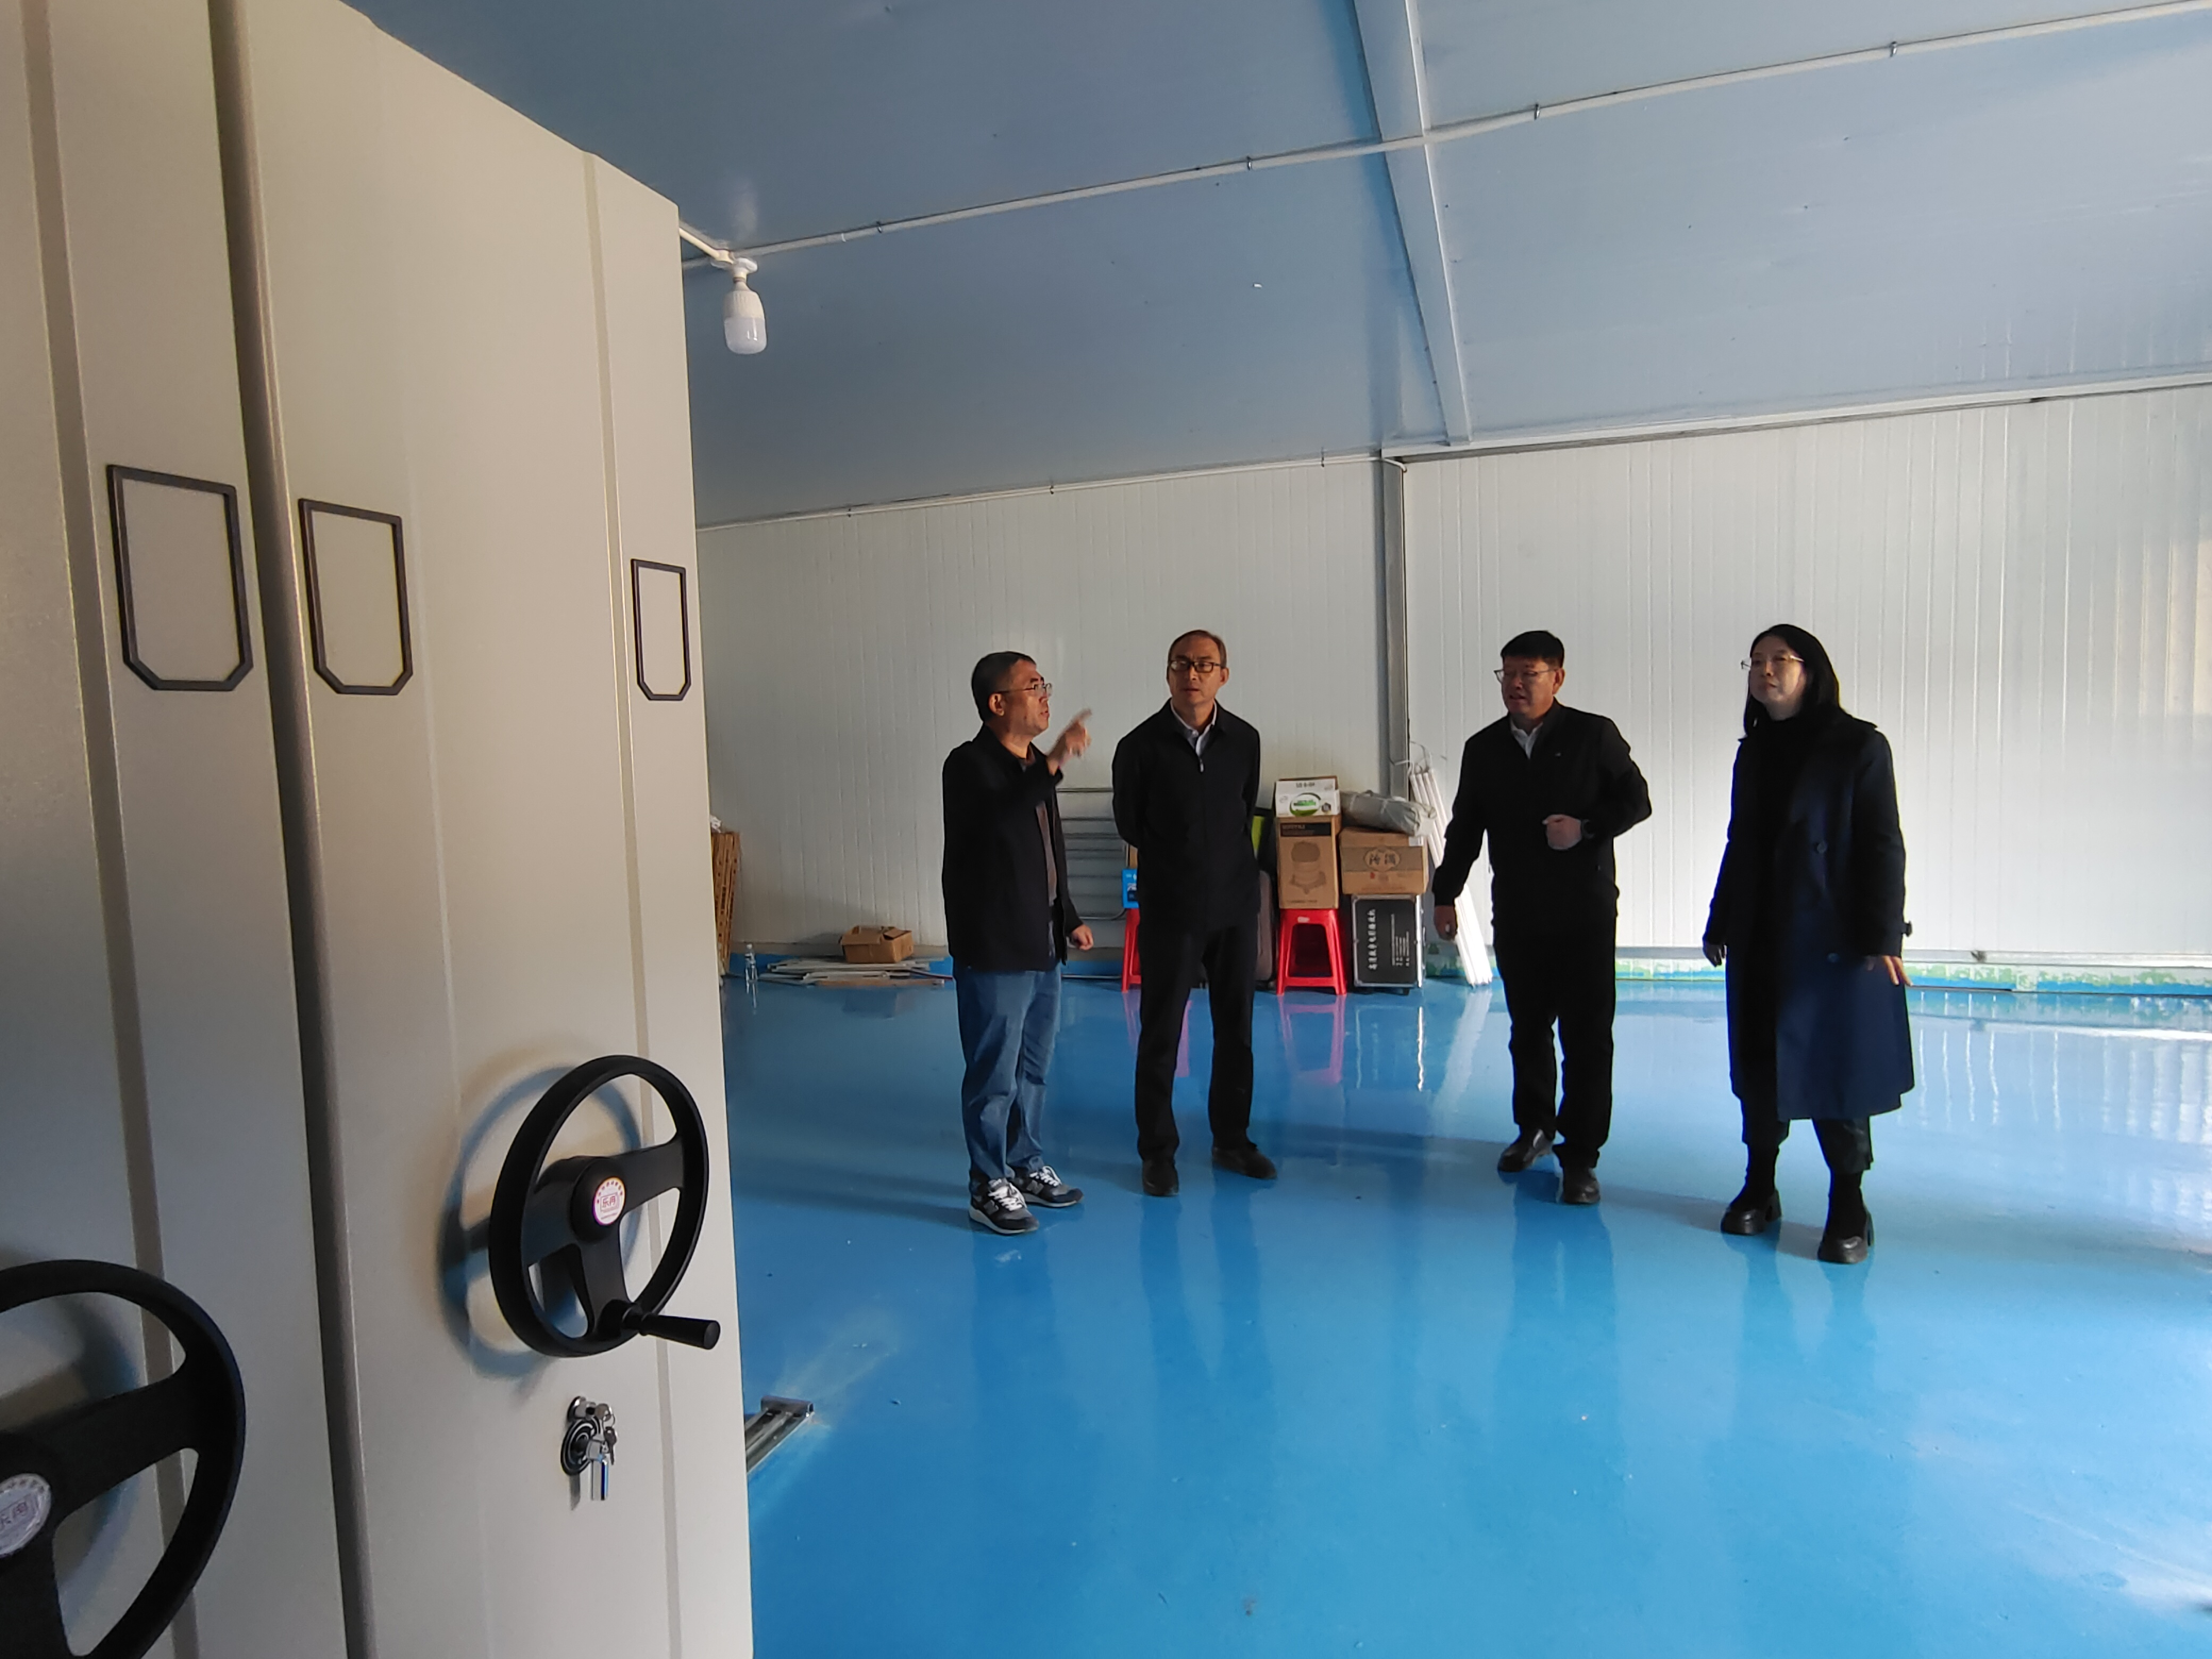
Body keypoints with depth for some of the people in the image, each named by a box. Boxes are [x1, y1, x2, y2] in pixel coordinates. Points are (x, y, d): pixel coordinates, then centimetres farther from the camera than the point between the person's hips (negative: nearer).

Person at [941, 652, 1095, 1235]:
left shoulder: (1034, 767, 12)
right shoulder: (969, 765, -13)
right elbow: (996, 823, -34)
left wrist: (1069, 918, 18)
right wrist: (1054, 764, -38)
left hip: (1041, 947, 8)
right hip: (993, 951, -8)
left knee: (1033, 1067, 18)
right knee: (994, 1073, 2)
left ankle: (1026, 1165, 32)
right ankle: (989, 1186, 16)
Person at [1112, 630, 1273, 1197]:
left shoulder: (1244, 740, 1)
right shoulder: (1140, 746, -9)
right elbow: (1130, 825, 3)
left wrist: (1228, 859, 12)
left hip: (1236, 904, 3)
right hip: (1170, 909, -3)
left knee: (1236, 1028, 11)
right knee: (1160, 1034, 3)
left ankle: (1232, 1141, 26)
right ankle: (1158, 1152, 18)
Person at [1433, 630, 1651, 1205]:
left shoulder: (1594, 735, -4)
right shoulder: (1483, 748, 7)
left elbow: (1636, 800, -1)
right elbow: (1465, 827, 11)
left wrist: (1587, 827, -19)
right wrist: (1445, 893, 9)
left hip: (1584, 910, -3)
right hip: (1516, 913, 3)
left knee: (1587, 1035, -2)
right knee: (1527, 1028, 13)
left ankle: (1580, 1156, 7)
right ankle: (1534, 1126, 31)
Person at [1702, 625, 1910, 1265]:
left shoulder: (1858, 747, -4)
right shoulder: (1754, 752, 12)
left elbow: (1884, 848, -7)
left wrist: (1881, 937, -13)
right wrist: (1719, 924, 14)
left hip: (1834, 940, -5)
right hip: (1760, 941, 5)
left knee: (1837, 1062, 0)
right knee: (1758, 1061, 9)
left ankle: (1848, 1206, 13)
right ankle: (1759, 1186, 21)